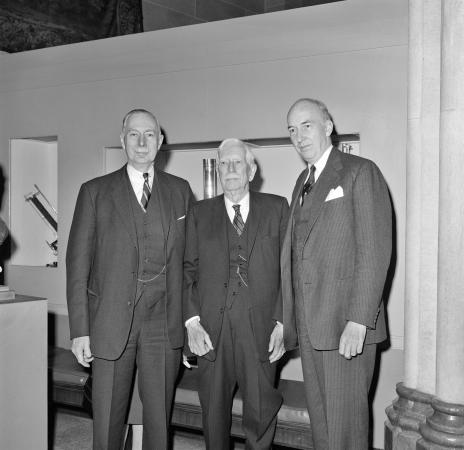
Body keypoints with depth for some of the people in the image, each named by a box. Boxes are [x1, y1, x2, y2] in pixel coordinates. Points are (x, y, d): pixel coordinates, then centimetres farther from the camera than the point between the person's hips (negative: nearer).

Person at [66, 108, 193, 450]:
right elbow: (78, 264, 1)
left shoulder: (180, 191, 9)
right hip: (111, 325, -1)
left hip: (164, 325, 1)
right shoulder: (95, 192, 3)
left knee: (160, 421, 9)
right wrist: (80, 330, -5)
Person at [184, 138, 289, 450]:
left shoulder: (277, 208, 7)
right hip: (211, 332, 1)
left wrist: (282, 322, -6)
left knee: (262, 413, 6)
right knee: (214, 413, 11)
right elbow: (188, 270, 5)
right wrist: (192, 321, -6)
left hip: (261, 332, -1)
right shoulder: (200, 213, 10)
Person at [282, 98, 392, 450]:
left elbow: (375, 250, -13)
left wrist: (358, 321, -19)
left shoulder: (361, 172, -5)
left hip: (347, 326, -7)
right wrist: (288, 321, 10)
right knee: (319, 420, 13)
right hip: (309, 326, 7)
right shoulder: (303, 182, 19)